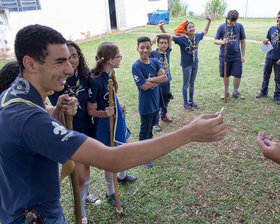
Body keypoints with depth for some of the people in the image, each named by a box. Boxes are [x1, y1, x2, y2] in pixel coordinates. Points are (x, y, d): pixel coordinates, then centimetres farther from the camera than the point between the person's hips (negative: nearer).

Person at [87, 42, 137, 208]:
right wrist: (104, 113, -37)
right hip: (106, 123, -9)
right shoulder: (95, 80, -27)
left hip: (118, 118, 9)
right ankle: (110, 193, 32)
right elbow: (91, 110, -19)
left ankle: (122, 176, 53)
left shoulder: (109, 74, -1)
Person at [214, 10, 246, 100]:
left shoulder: (240, 26, 0)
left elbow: (243, 41, 6)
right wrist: (222, 42, -23)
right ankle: (226, 92, 28)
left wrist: (243, 55, 4)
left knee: (238, 75, 0)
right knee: (226, 75, 8)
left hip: (236, 56, 1)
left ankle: (236, 92, 22)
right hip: (225, 55, -1)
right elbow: (215, 41, -1)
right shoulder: (222, 27, -3)